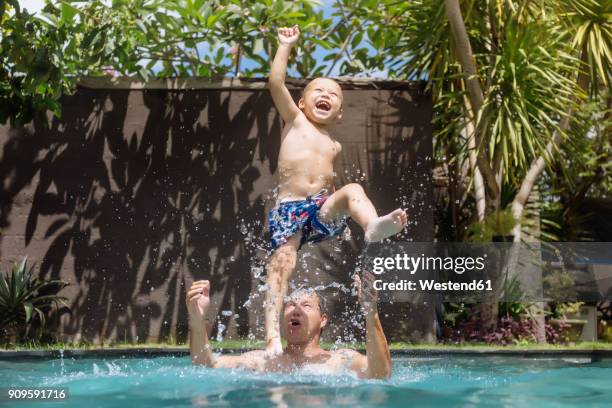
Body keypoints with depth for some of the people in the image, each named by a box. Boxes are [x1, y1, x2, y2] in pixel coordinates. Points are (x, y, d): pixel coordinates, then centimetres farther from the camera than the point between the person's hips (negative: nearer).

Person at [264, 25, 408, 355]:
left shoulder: (334, 146, 24)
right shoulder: (294, 120, 13)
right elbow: (276, 83, 1)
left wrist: (345, 214, 23)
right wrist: (286, 44, 7)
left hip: (321, 208, 3)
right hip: (288, 208, -2)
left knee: (352, 191, -26)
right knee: (281, 265, -17)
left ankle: (373, 226, -59)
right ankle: (272, 336, -22)